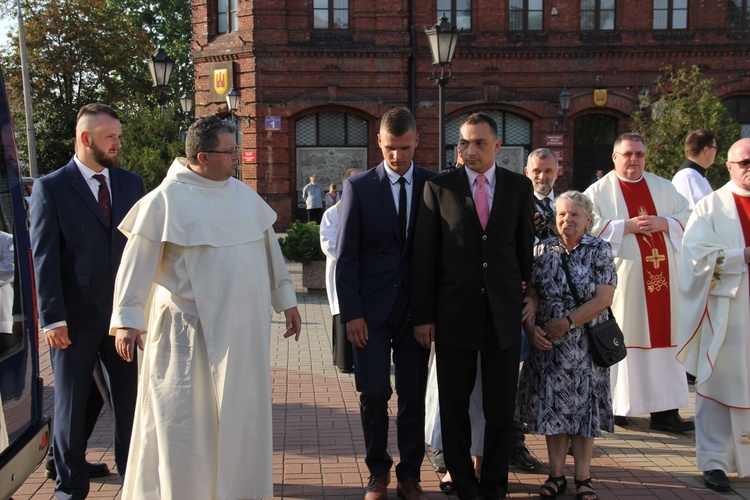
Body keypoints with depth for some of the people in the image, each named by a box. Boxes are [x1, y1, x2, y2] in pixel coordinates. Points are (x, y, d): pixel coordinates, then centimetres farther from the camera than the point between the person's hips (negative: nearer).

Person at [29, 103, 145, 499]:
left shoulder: (131, 183, 7)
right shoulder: (50, 188, -5)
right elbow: (43, 257, -8)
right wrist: (52, 318, -13)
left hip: (124, 313, 3)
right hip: (75, 318, -3)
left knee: (130, 396, 12)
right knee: (71, 402, 10)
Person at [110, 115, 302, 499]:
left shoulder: (243, 194, 8)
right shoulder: (167, 199, -8)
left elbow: (268, 247, 14)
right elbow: (138, 261, -9)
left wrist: (286, 300, 14)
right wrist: (128, 319, -12)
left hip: (245, 328, 5)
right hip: (190, 332, -5)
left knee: (241, 415, 13)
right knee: (187, 419, 5)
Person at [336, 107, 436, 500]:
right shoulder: (358, 187, 1)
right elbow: (346, 256, -1)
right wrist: (351, 313, -8)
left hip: (416, 307, 1)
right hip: (372, 308, -1)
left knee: (413, 394, 7)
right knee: (373, 392, 0)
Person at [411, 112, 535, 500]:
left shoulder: (519, 187, 4)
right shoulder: (439, 187, -1)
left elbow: (526, 249, 9)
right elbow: (424, 255, -2)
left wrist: (530, 300, 7)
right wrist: (422, 315, -4)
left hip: (504, 311, 1)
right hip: (454, 311, -1)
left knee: (500, 405, 9)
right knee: (454, 405, 9)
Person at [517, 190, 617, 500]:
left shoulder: (600, 251, -2)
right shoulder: (542, 251, 3)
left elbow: (603, 299, -10)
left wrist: (567, 322, -16)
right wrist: (531, 328, -14)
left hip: (586, 344, -2)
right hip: (546, 344, 2)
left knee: (584, 406, 4)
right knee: (551, 405, 6)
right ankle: (556, 475, 16)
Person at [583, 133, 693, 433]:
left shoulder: (663, 187, 16)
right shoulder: (599, 191, 3)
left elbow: (688, 216, 12)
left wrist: (662, 223, -6)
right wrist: (627, 226, -13)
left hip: (661, 277, 4)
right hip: (622, 279, -4)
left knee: (662, 336, 1)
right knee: (620, 340, -2)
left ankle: (664, 409, 4)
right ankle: (616, 405, 9)